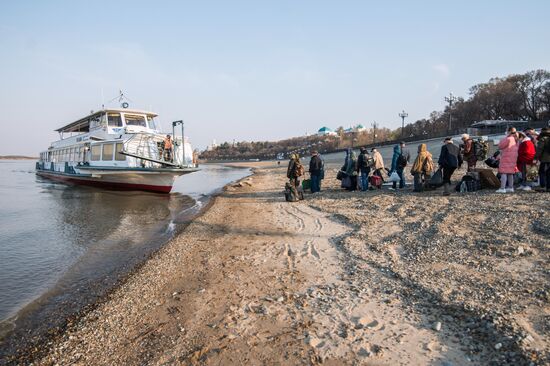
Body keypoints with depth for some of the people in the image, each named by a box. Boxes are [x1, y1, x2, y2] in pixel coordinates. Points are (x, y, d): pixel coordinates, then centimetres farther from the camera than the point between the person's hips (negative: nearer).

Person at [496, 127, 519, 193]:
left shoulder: (508, 139, -16)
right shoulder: (515, 140, 11)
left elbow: (500, 146, -11)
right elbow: (517, 149, 15)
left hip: (506, 158, -9)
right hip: (513, 159, 9)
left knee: (504, 173, -9)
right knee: (510, 173, 15)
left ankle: (502, 188, -13)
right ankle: (511, 187, 20)